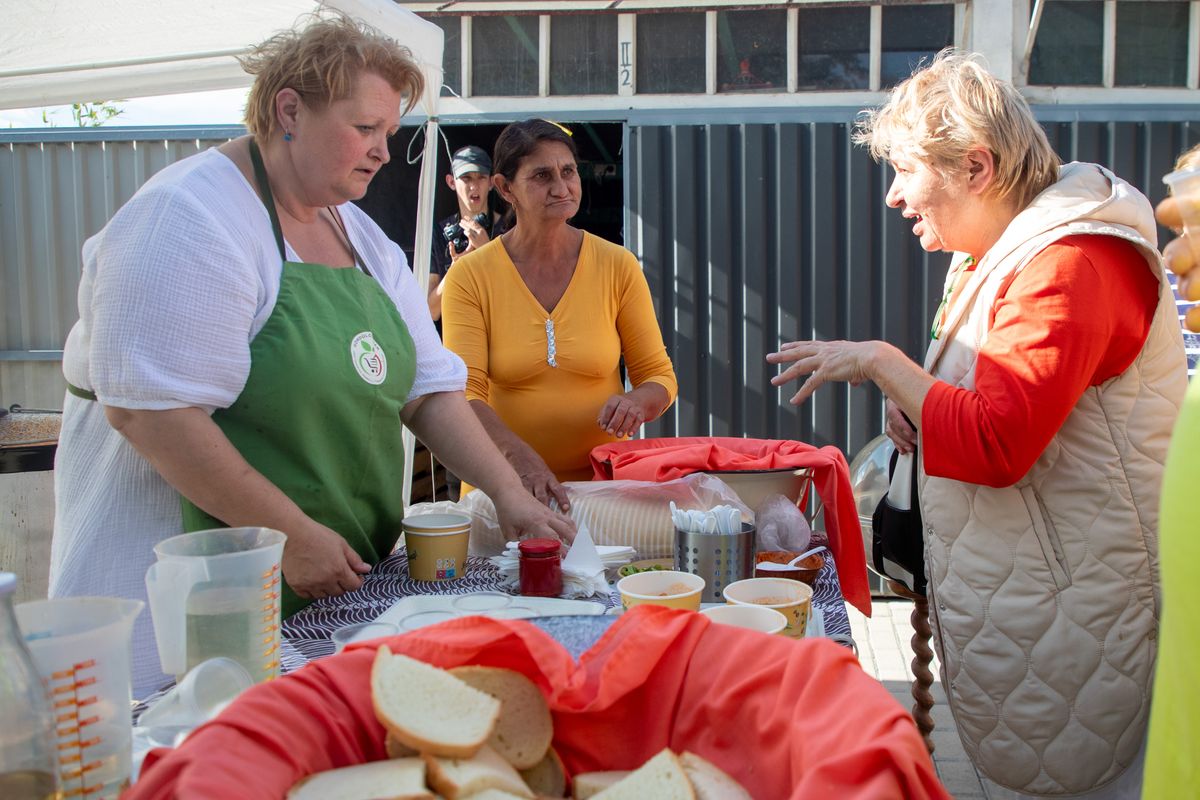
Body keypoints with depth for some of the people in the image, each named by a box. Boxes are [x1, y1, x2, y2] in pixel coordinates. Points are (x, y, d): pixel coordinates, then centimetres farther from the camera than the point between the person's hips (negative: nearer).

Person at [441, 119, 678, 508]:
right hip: (503, 486, -1)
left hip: (603, 480, 1)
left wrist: (637, 402, -14)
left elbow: (659, 376, 9)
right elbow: (462, 394, -9)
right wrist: (519, 455, -27)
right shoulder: (470, 275, -2)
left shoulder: (618, 265, 3)